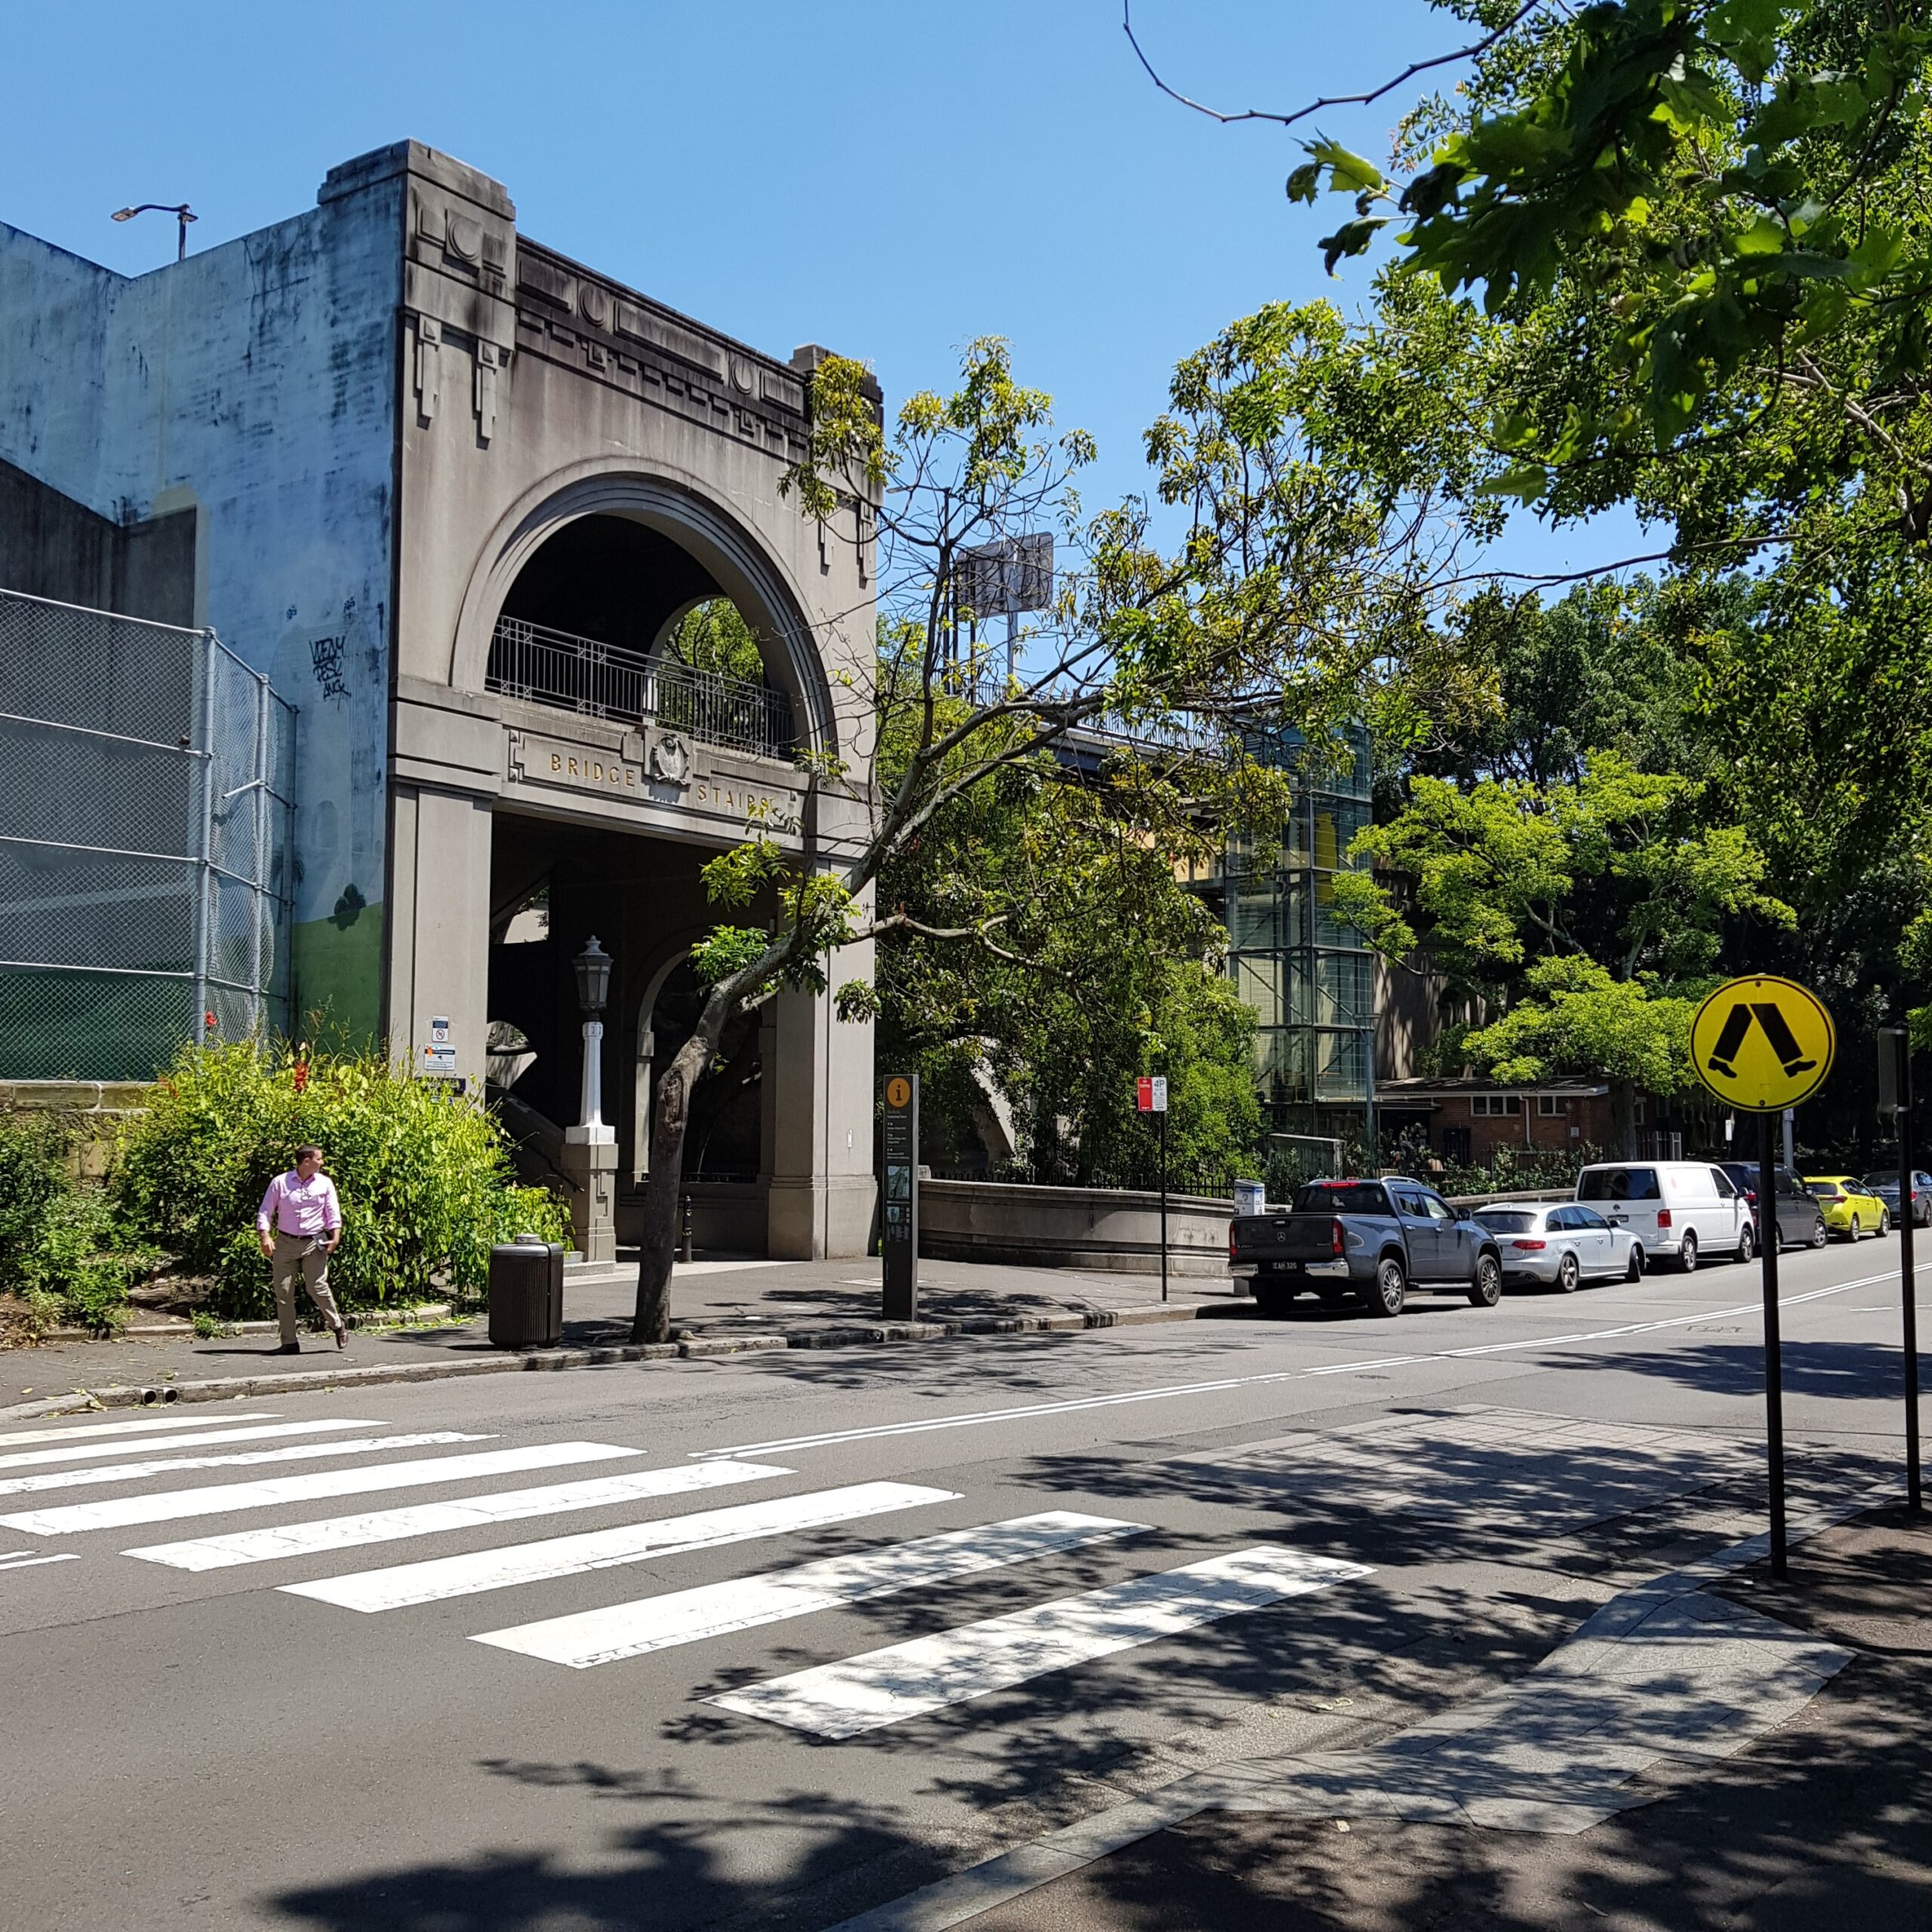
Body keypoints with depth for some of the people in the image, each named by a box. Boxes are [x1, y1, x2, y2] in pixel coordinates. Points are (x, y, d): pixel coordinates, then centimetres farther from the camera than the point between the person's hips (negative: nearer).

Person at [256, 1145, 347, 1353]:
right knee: (283, 1292, 0)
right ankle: (289, 1342, 6)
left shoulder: (325, 1183, 7)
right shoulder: (280, 1182, 2)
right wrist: (265, 1237, -11)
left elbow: (333, 1212, 5)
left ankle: (337, 1325, 13)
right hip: (285, 1243, 1)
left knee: (318, 1287, -11)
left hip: (314, 1243, 0)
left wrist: (336, 1236, -9)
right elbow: (265, 1212, 2)